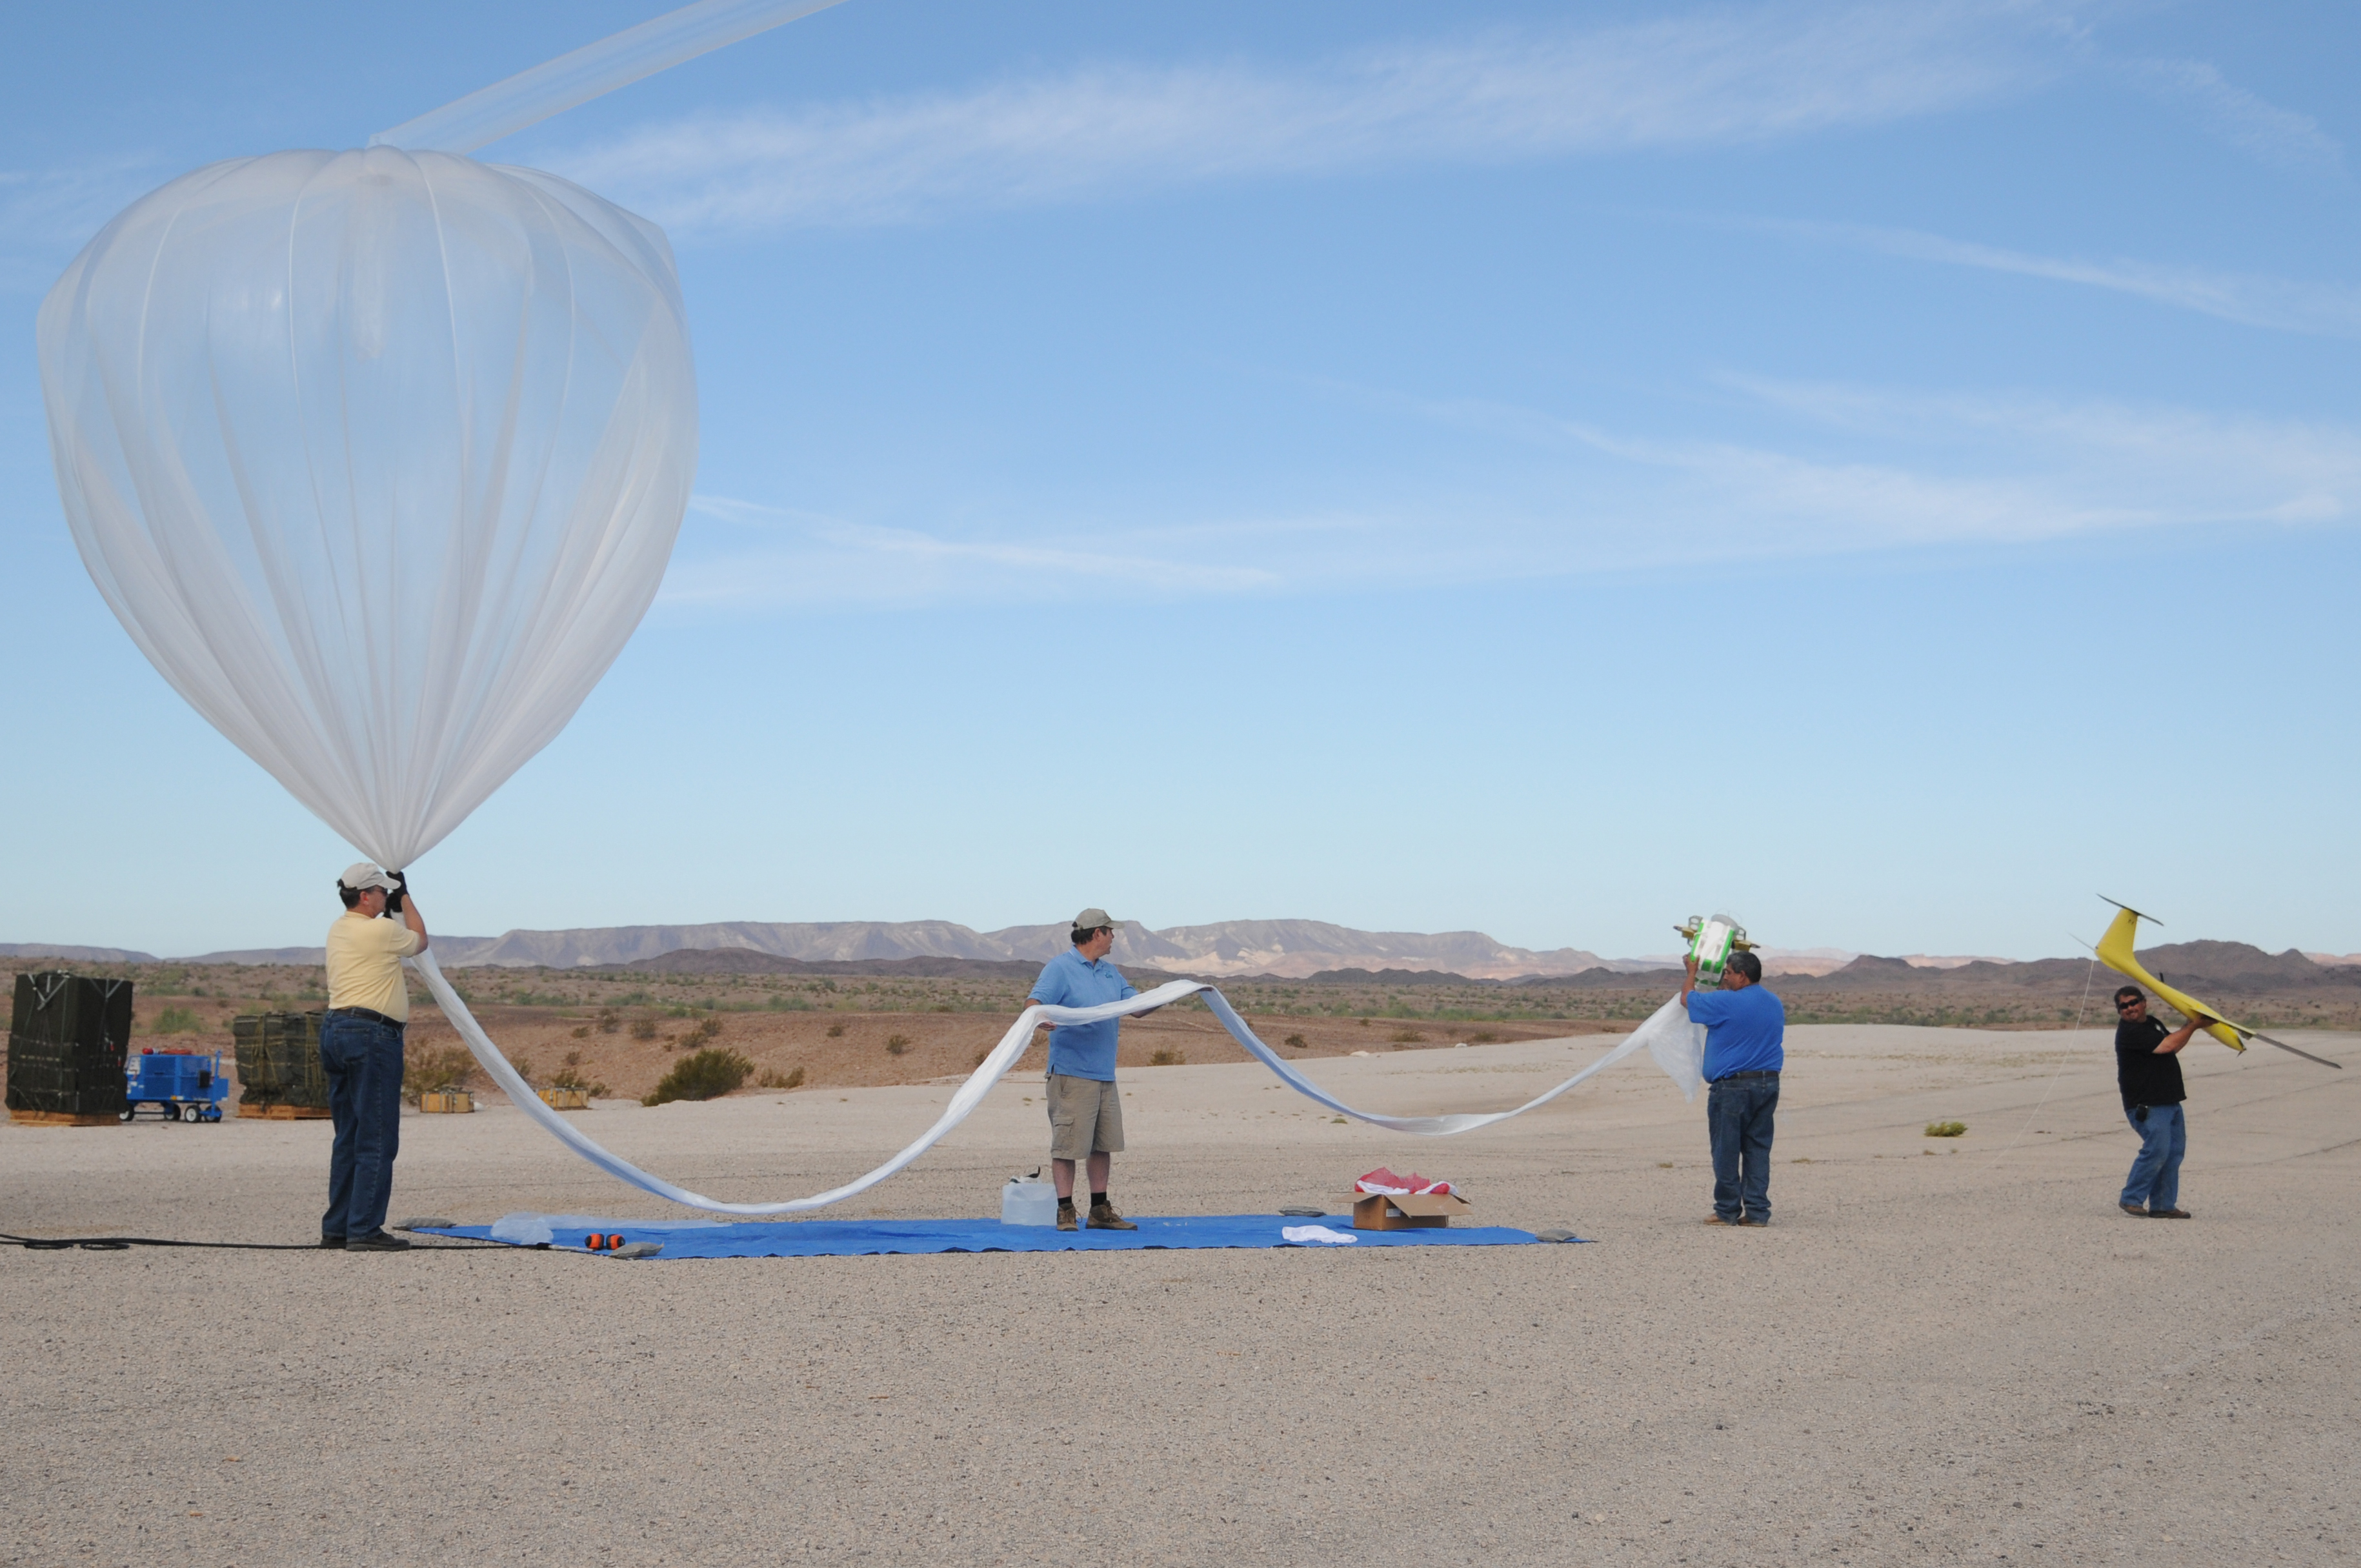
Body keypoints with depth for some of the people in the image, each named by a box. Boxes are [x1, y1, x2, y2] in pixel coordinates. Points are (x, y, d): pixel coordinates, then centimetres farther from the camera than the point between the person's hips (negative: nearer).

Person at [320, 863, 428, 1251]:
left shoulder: (338, 931, 15)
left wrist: (396, 898, 27)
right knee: (376, 1139, -7)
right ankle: (364, 1230, -8)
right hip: (371, 1034, -10)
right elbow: (419, 940, 9)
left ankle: (336, 1228, 15)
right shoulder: (380, 931, -12)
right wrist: (405, 896, 18)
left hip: (335, 1030, 10)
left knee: (349, 1137, 14)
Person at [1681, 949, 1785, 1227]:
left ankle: (1727, 1211, 5)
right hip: (1769, 1084, 7)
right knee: (1758, 1149, 9)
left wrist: (1692, 972, 20)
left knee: (1727, 1151, 1)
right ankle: (1757, 1211, 7)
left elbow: (1687, 998, 1)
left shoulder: (1726, 1003, -14)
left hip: (1733, 1085, -7)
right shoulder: (1776, 1005, 9)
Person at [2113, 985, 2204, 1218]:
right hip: (2146, 1105, -10)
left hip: (2169, 1101, 10)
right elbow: (2167, 1045, -20)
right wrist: (2193, 1026, -8)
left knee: (2174, 1151, 8)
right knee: (2157, 1149, -17)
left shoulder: (2151, 1024, 17)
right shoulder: (2129, 1032, -16)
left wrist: (2190, 1025, 14)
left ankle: (2163, 1205, 12)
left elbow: (2173, 1045, 29)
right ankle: (2131, 1198, -6)